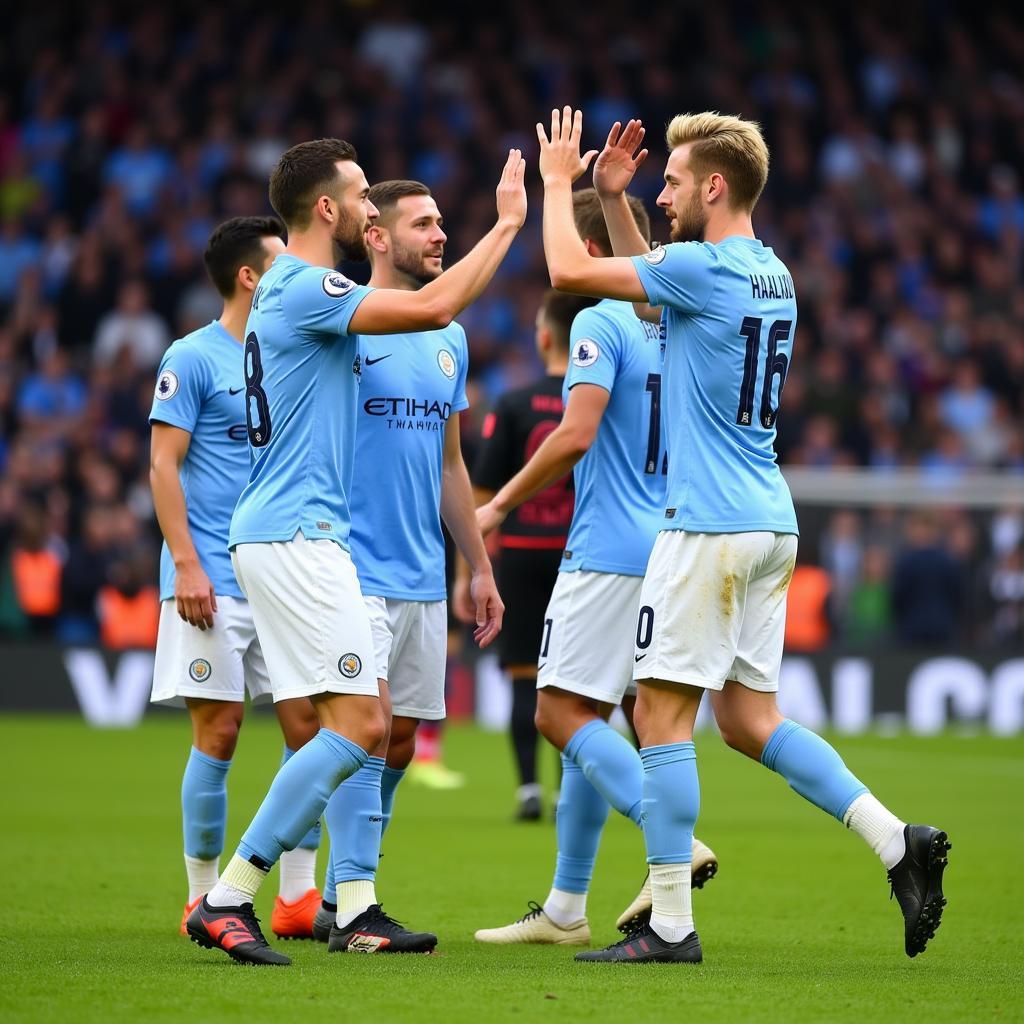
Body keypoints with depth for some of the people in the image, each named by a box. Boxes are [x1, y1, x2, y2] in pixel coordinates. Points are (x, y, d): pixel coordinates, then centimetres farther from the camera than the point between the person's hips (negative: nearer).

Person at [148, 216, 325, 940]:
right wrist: (186, 565, -15)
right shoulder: (194, 358, -4)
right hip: (216, 579, -6)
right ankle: (203, 899, 4)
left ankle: (298, 896, 4)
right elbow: (164, 465, -7)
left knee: (309, 724, -1)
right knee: (218, 731, -5)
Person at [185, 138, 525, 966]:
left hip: (287, 535, 10)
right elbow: (432, 307, -22)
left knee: (349, 728, 8)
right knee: (360, 725, -13)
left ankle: (234, 898, 4)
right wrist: (507, 223, -13)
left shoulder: (297, 288, 19)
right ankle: (227, 898, -14)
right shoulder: (304, 288, -13)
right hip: (296, 534, -10)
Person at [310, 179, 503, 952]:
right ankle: (354, 910, -12)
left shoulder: (450, 339, 14)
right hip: (355, 566, -7)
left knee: (400, 741, 7)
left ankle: (339, 897, 16)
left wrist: (480, 566, 19)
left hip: (424, 572, 7)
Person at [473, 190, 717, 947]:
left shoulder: (599, 322, -10)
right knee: (587, 716, 11)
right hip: (665, 548, 9)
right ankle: (566, 907, 13)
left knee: (563, 711, -9)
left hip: (609, 550, -9)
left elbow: (576, 434, -20)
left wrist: (500, 505, -10)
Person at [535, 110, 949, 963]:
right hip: (770, 522, 9)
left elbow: (569, 270, -11)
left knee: (662, 714, -4)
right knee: (747, 718, 12)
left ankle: (671, 924, -4)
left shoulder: (703, 267, -13)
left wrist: (558, 181, 4)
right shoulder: (771, 273, 14)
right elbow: (649, 285, 32)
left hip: (710, 526, -9)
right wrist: (612, 196, 25)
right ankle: (898, 841, 2)